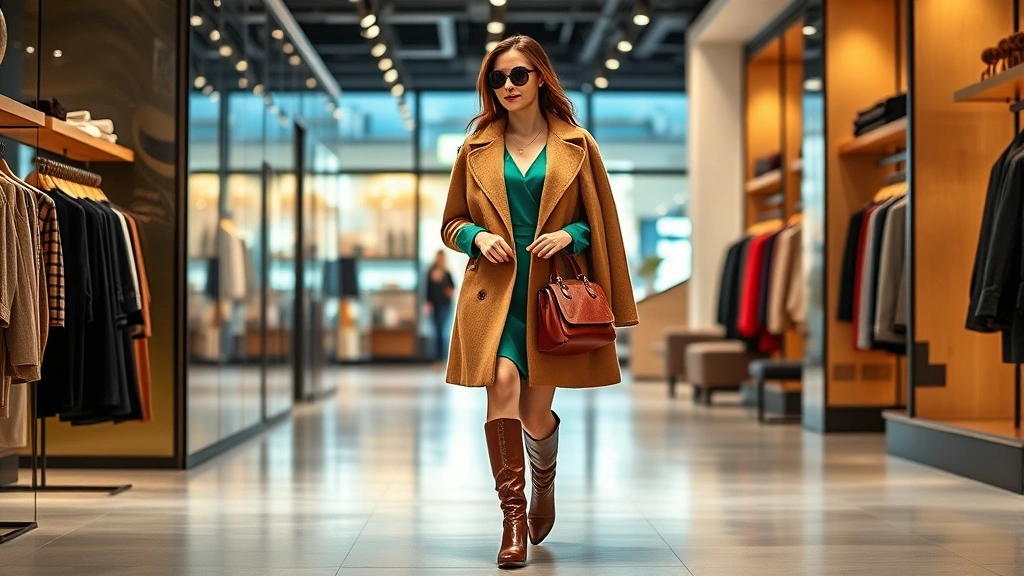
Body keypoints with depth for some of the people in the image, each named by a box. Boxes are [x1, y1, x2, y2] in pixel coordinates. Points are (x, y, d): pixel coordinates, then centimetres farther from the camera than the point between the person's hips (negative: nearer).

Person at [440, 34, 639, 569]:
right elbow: (451, 223, 15)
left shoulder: (577, 146, 5)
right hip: (495, 292, 1)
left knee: (536, 411, 0)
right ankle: (512, 515, -15)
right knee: (503, 381, -23)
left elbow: (600, 225, 10)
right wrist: (478, 236, -5)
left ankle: (544, 485, 35)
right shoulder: (476, 149, 9)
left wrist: (569, 235, -9)